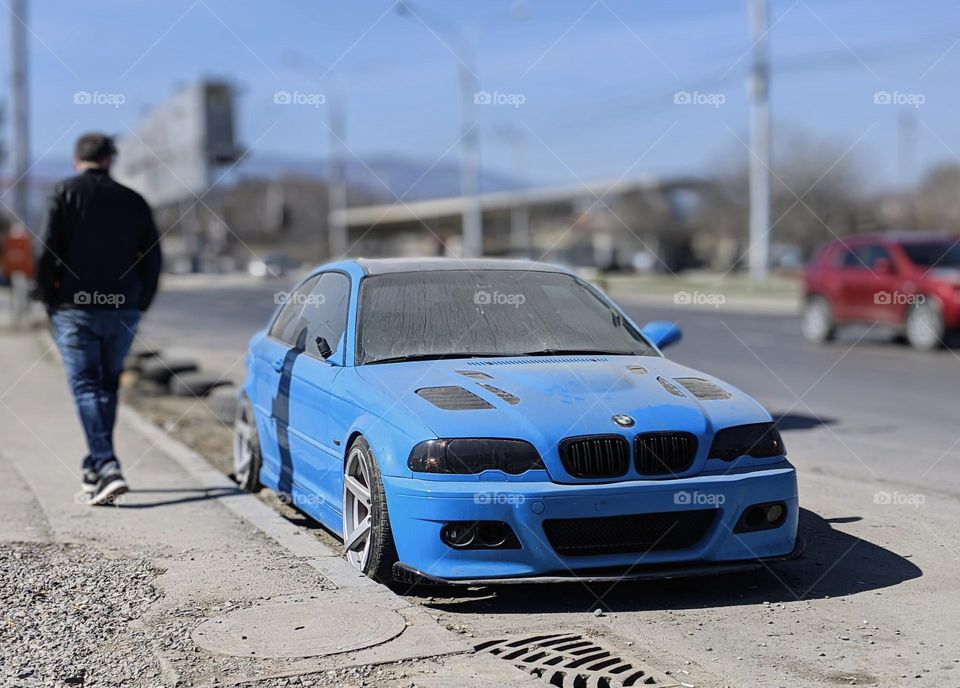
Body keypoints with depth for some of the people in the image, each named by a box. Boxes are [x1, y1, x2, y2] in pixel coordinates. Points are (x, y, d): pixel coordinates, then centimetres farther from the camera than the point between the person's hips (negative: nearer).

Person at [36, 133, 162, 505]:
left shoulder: (65, 193, -2)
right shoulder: (133, 200, 8)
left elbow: (48, 252, -9)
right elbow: (152, 257, 7)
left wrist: (50, 300, 2)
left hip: (76, 308, -3)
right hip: (123, 312, 4)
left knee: (86, 387, -3)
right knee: (108, 386, 16)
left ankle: (107, 468, -18)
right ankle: (95, 467, 26)